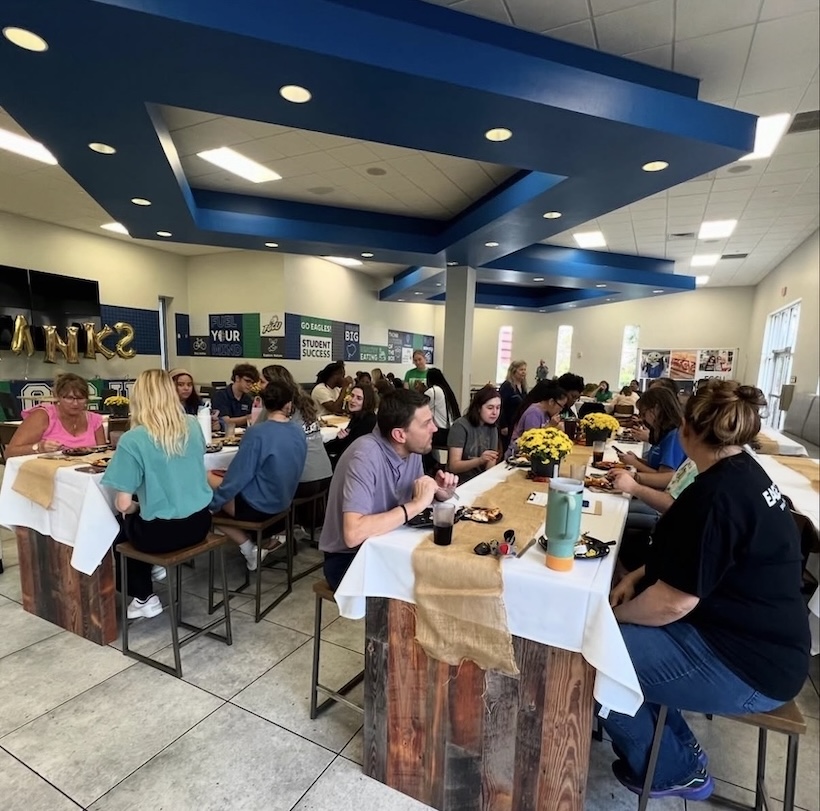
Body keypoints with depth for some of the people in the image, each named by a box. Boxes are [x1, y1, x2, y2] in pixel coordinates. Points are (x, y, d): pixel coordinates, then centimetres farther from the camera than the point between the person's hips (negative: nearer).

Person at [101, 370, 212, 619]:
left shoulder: (132, 440, -18)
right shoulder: (193, 426, -2)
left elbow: (123, 504, -16)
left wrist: (135, 508, 6)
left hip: (162, 532, -5)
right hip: (199, 523, 5)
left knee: (116, 528, 28)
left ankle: (144, 598, 32)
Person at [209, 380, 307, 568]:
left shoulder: (257, 433, -22)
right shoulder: (299, 432, -3)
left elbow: (238, 475, -17)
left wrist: (212, 503, -2)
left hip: (257, 506, -7)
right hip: (283, 500, 7)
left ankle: (248, 547, 7)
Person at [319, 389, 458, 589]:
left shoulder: (411, 450, -5)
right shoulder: (366, 456, -28)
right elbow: (353, 534, -37)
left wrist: (439, 494, -11)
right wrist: (416, 504, -31)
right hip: (348, 559, -7)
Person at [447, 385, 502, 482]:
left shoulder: (492, 428, 4)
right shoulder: (461, 426, -13)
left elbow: (490, 466, 1)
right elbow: (453, 466, -18)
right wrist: (480, 460, -32)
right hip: (459, 483, -6)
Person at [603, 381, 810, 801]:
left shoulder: (717, 494, -27)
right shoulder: (743, 474, 4)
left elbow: (673, 602, -25)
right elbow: (695, 559, 15)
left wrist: (613, 616, -8)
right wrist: (639, 576, 4)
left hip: (745, 666, -9)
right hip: (755, 637, 9)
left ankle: (672, 771, 15)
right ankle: (678, 748, 23)